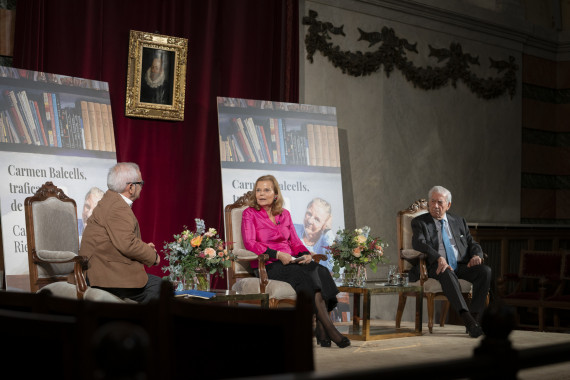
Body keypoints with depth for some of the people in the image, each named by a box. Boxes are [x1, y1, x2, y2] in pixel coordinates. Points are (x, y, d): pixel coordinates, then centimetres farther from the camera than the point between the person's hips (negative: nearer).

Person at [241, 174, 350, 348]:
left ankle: (321, 329, -32)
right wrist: (277, 254, -19)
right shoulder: (250, 213, 4)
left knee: (321, 271, -26)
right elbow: (250, 243, -8)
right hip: (267, 266, -5)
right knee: (308, 274, -31)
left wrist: (306, 254, -5)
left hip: (290, 262, 5)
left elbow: (295, 241, 18)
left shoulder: (284, 214, 20)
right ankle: (330, 329, -31)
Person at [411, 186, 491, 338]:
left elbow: (473, 243, 19)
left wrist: (476, 255, -7)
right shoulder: (419, 222, 9)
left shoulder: (459, 221, 22)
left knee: (485, 271, -25)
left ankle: (475, 317, -27)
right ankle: (467, 319, -48)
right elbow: (419, 243, -9)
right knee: (447, 273, -39)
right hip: (437, 267, -4)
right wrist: (439, 258, -27)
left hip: (461, 266, 4)